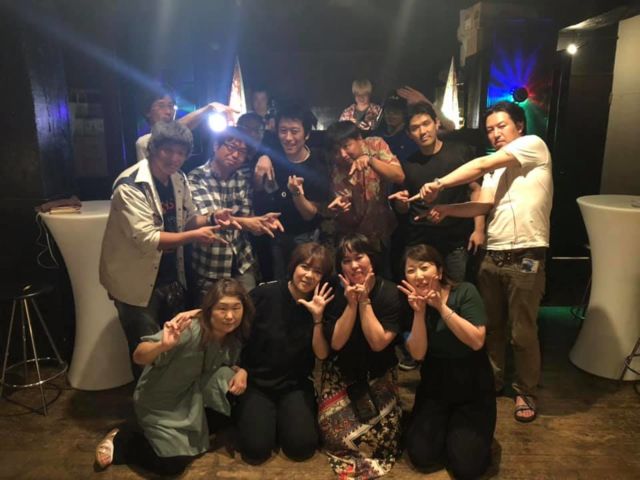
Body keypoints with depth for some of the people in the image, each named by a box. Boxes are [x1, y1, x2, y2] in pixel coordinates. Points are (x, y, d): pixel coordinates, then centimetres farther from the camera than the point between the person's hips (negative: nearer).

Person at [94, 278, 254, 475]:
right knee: (174, 464, -10)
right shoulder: (189, 330, -33)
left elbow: (231, 364, 6)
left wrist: (241, 371, -18)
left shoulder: (234, 337, -13)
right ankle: (120, 441, 14)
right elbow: (138, 357, -35)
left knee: (231, 377, -17)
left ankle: (202, 427, 8)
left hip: (192, 397, 6)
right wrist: (163, 345, -57)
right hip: (160, 401, -5)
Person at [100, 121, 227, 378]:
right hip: (138, 283, -7)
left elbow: (187, 219, 9)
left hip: (172, 279, 7)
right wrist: (193, 237, -30)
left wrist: (210, 219, -11)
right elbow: (146, 239, -29)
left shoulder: (179, 179, 0)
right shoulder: (130, 186, -23)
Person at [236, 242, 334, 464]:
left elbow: (322, 354, -10)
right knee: (256, 450, -15)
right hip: (257, 381, -1)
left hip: (295, 384, 2)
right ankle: (249, 414, 15)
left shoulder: (320, 305, -6)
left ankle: (284, 415, 15)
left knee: (302, 447, -15)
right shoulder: (265, 294, -14)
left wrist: (318, 317, -22)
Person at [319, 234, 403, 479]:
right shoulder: (336, 293, -12)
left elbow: (378, 343, -22)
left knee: (381, 435, -16)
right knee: (337, 434, -15)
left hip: (378, 373, 0)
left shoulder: (390, 293, -16)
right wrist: (351, 303, -26)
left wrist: (364, 301, -26)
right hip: (341, 372, 1)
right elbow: (336, 342, -17)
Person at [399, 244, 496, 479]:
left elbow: (477, 341, -24)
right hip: (434, 389, 3)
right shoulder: (410, 303, -7)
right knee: (421, 456, -9)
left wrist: (442, 307, -29)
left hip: (473, 389, -2)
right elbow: (418, 353, -15)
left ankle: (465, 431, 20)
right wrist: (420, 311, -26)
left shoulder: (464, 292, -15)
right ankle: (444, 426, 22)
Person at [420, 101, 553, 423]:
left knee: (522, 331, 3)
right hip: (492, 256, 7)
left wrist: (439, 184, -17)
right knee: (490, 325, 14)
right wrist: (445, 210, -9)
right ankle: (492, 379, 32)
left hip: (526, 257, -6)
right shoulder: (495, 169, 20)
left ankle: (525, 391, 22)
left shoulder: (533, 144, -1)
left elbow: (481, 165, -13)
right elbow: (483, 205, 5)